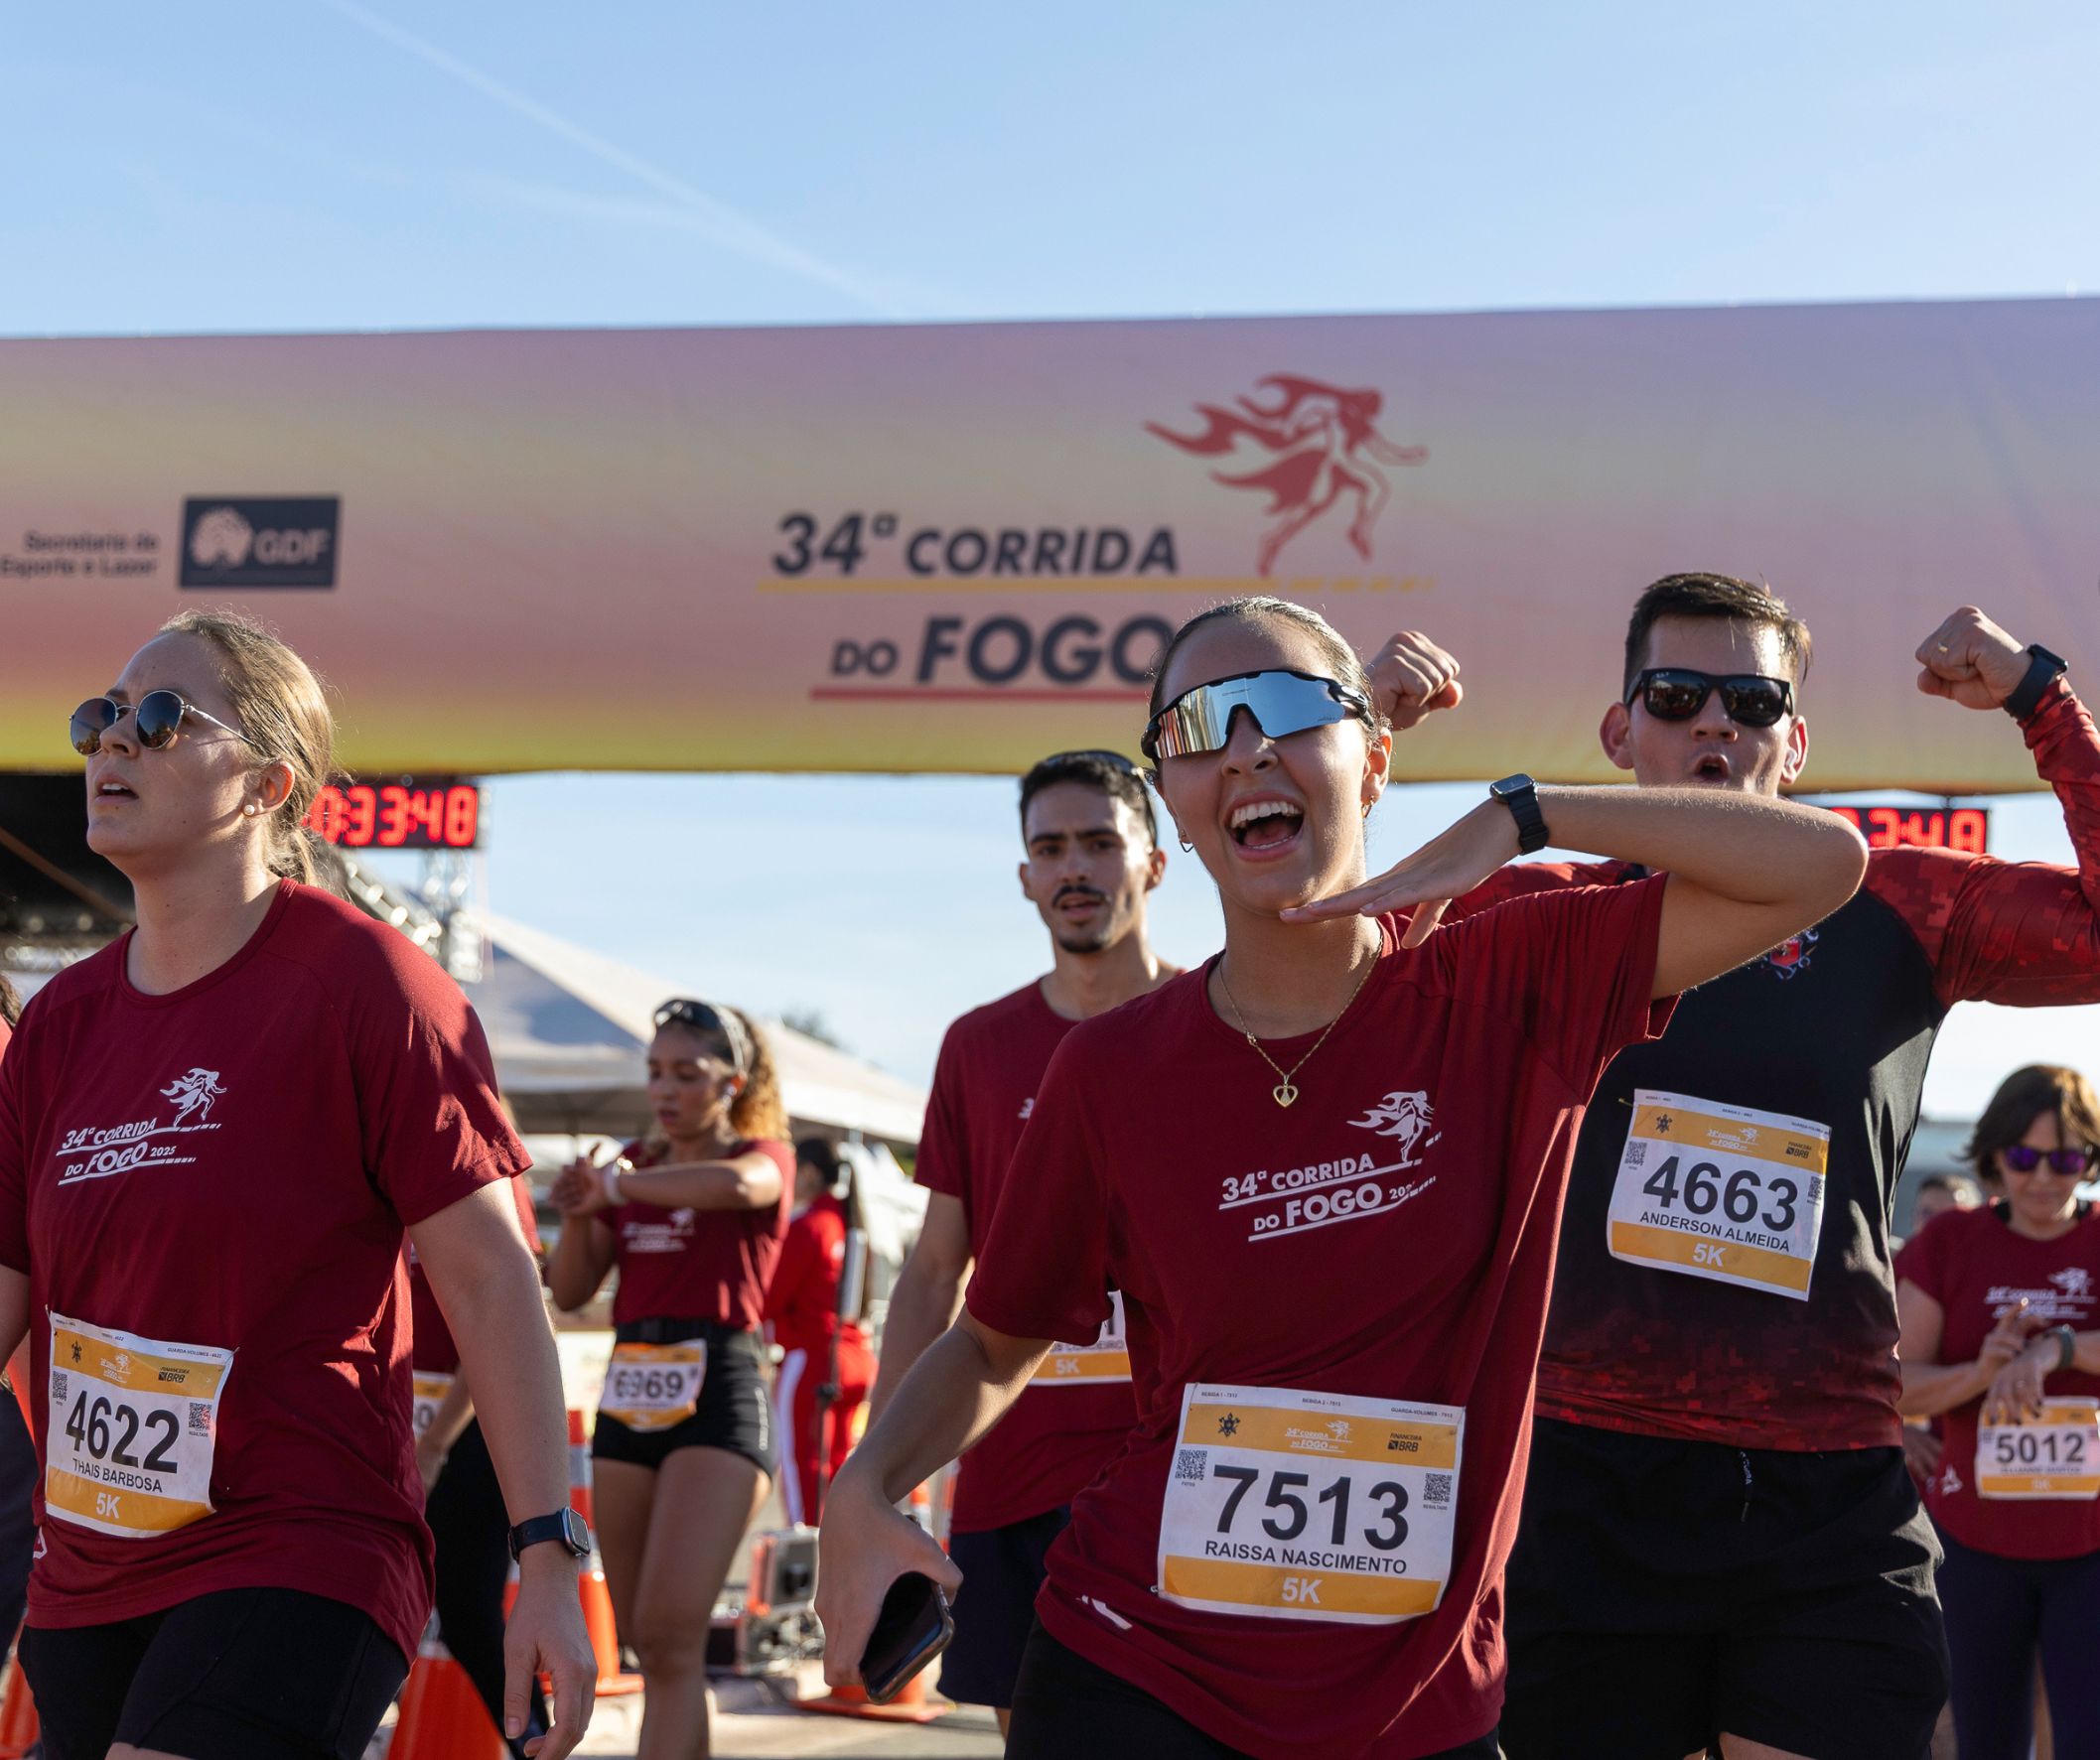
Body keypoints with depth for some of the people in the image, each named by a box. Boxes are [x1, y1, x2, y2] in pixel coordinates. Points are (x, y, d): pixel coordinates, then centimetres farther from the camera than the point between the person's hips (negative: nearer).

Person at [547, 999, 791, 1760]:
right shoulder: (637, 1162, 16)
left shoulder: (765, 1155, 0)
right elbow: (569, 1292, 14)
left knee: (671, 1634, -17)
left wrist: (618, 1186, -16)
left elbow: (736, 1185, -27)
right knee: (646, 1642, 7)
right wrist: (578, 1216, -4)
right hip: (629, 1397, 6)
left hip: (716, 1396, -6)